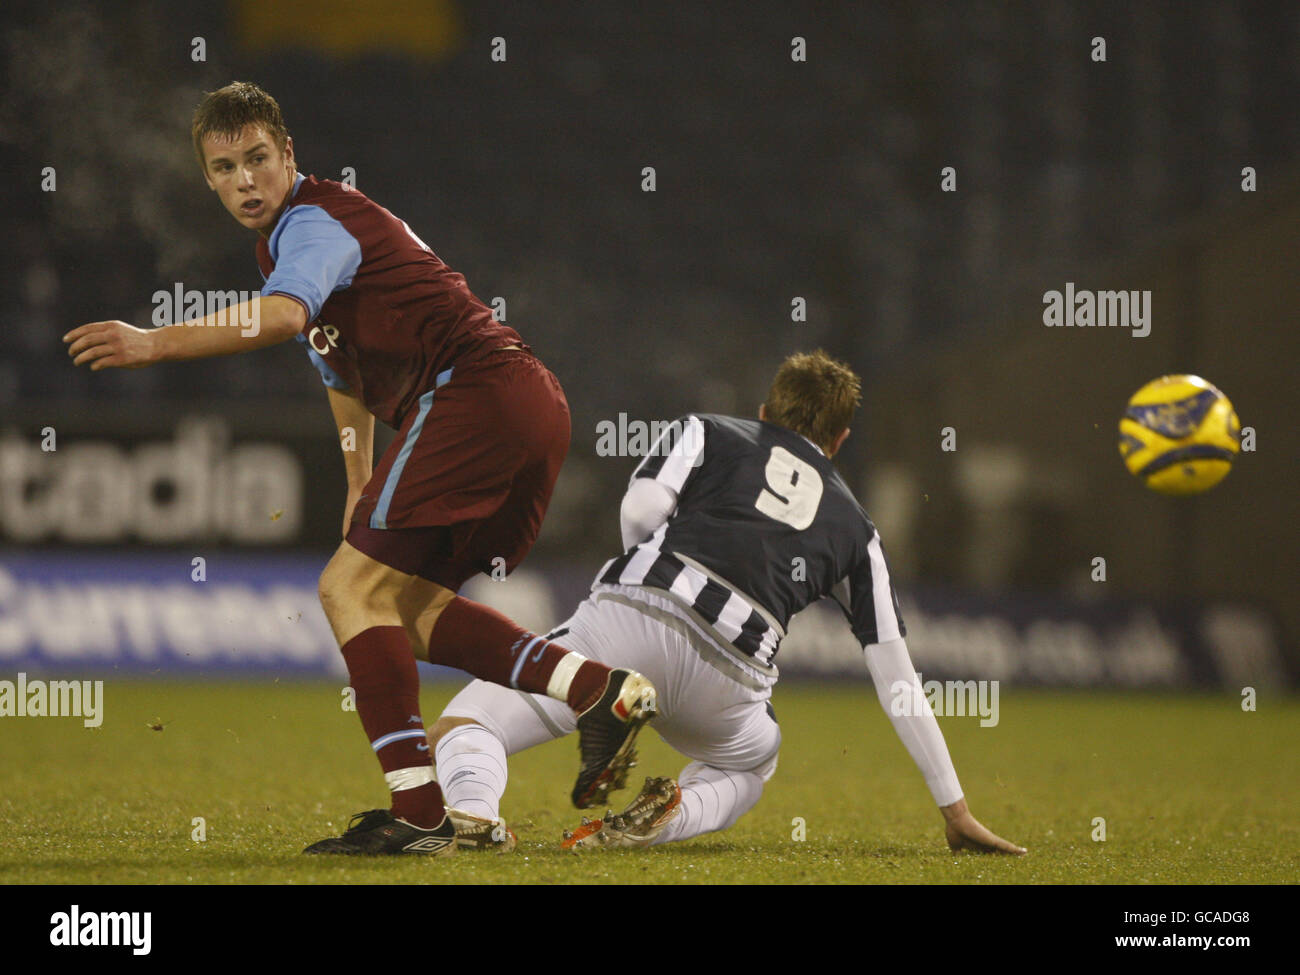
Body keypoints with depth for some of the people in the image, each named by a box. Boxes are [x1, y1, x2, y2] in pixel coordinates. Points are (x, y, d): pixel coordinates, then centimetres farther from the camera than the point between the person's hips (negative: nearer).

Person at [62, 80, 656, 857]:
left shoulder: (312, 224, -8)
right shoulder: (325, 221, 25)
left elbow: (283, 316, -31)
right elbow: (345, 369, 37)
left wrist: (155, 343, -37)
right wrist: (361, 490, 41)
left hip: (475, 392, -10)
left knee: (355, 587, -11)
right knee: (406, 605, 14)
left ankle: (418, 812, -17)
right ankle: (602, 691, 6)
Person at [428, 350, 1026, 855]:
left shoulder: (704, 432, 26)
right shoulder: (854, 527, 30)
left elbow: (642, 509, 4)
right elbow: (898, 681, 27)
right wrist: (955, 812, 31)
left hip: (630, 620, -2)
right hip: (732, 670, 2)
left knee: (457, 730, 6)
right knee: (750, 767, 36)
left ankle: (474, 812, -33)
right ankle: (668, 818, -1)